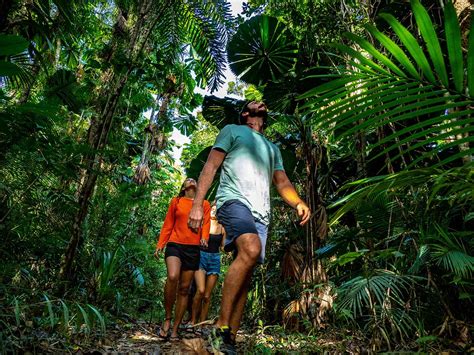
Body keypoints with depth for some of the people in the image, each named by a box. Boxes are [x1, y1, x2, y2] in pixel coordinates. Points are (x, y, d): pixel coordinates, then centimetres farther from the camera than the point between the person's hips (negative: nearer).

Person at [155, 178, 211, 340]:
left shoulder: (205, 204, 15)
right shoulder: (176, 201, 12)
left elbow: (206, 223, 5)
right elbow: (168, 224, 11)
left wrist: (204, 237, -15)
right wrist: (160, 245, 4)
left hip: (193, 249, 2)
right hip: (175, 245, -2)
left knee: (184, 288, 3)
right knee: (172, 277, -27)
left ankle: (175, 329, 14)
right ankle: (167, 318, -7)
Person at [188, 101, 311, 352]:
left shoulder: (272, 148, 32)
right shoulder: (233, 130, 17)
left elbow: (282, 182, 22)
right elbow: (210, 167, 5)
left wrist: (298, 203, -1)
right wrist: (197, 205, -8)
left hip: (260, 213, 6)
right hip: (234, 200, -5)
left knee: (245, 275, -1)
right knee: (251, 250, -31)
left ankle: (229, 340, 4)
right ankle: (221, 326, -22)